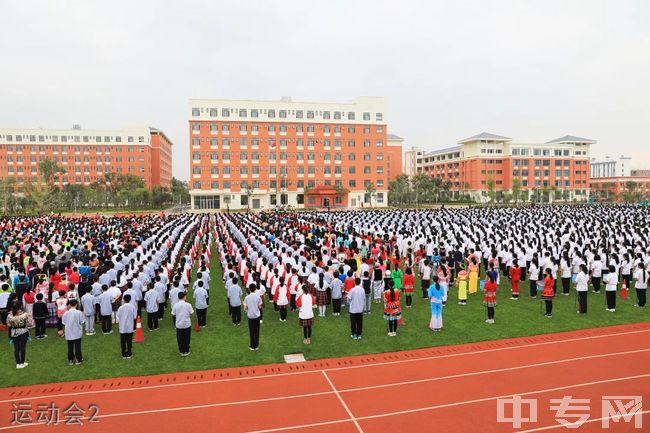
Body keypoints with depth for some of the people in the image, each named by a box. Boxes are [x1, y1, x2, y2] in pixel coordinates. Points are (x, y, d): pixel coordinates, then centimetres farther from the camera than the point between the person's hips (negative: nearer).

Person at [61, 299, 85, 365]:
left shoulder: (66, 313, -7)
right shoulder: (79, 313, -12)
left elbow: (64, 323, 0)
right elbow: (82, 322, -7)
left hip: (69, 334, 2)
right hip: (77, 333, -2)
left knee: (70, 347, 12)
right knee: (77, 347, 8)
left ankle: (70, 360, 19)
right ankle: (78, 359, 14)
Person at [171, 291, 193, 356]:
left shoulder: (175, 305, -11)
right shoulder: (188, 305, -14)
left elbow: (173, 314, -2)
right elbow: (191, 313, -6)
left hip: (179, 324, 1)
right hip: (187, 324, -1)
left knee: (180, 338, 14)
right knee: (187, 338, 13)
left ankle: (181, 351, 23)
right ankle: (186, 351, 21)